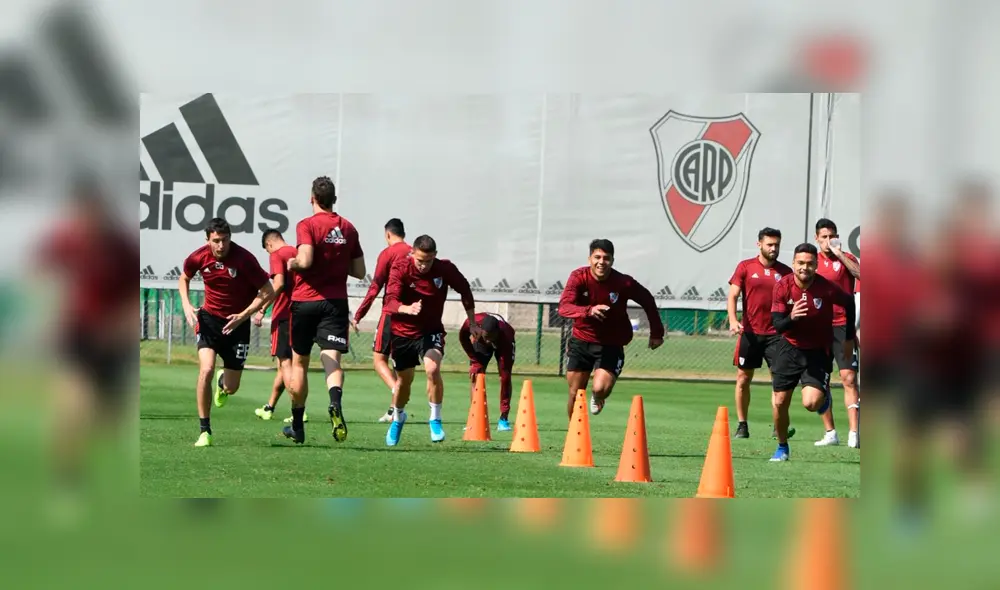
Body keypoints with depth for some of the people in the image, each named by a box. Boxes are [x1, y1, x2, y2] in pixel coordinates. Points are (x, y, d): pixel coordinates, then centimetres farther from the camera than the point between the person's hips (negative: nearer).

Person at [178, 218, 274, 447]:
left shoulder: (244, 259, -20)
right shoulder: (199, 258, -11)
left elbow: (268, 292, -13)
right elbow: (184, 278, 13)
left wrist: (243, 315, -21)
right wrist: (187, 305, -4)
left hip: (237, 323, -1)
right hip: (209, 318, 1)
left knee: (232, 388, 4)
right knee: (206, 370, -22)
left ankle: (223, 380, 46)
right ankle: (205, 431, -12)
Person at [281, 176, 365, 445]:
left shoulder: (307, 226, -7)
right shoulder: (348, 228, 8)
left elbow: (305, 260, -22)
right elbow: (359, 271, 11)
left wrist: (293, 263, -1)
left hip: (305, 301, -2)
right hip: (336, 301, 2)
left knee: (299, 362, 12)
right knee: (332, 359, -9)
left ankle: (297, 425, 21)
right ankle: (336, 402, -41)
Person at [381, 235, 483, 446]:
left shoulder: (445, 269, -16)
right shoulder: (400, 268, -21)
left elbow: (464, 290, 3)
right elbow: (390, 301, -32)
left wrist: (472, 322, 9)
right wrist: (407, 309, -54)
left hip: (431, 329, 0)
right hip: (403, 331, 0)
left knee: (433, 368, -27)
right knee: (404, 379, 14)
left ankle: (435, 419, -9)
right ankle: (397, 418, 44)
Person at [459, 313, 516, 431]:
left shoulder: (505, 335, -45)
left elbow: (505, 374, -45)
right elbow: (462, 337, -13)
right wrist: (474, 358, -15)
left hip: (502, 343, -2)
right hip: (480, 342, 2)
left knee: (505, 375, -17)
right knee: (474, 375, -12)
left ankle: (504, 418, -9)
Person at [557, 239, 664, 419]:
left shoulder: (624, 283, -16)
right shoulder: (579, 277, -15)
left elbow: (647, 301, 2)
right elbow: (564, 307, -27)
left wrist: (656, 333, 5)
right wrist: (589, 310, -45)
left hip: (611, 345, -2)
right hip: (581, 341, 2)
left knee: (600, 389, -21)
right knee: (575, 395, 6)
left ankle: (597, 397, 17)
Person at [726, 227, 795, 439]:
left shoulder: (785, 272, 6)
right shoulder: (746, 267, 2)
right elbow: (732, 296, -2)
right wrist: (733, 320, -16)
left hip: (776, 333, 0)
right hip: (750, 332, 0)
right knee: (743, 378, 4)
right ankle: (742, 425, 14)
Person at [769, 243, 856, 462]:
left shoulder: (827, 288, -19)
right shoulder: (782, 287, -13)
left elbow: (849, 302, 2)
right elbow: (777, 325, -15)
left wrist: (850, 336, 8)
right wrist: (791, 318, -37)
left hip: (818, 351, -2)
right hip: (789, 347, 2)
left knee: (811, 402, -19)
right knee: (780, 402, 0)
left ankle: (825, 396, 20)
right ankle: (782, 447, 24)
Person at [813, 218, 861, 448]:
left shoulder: (845, 258, 1)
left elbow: (860, 274, -19)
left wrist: (839, 254, -17)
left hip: (842, 326, -4)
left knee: (849, 378, -10)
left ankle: (854, 434, -13)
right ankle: (830, 433, 13)